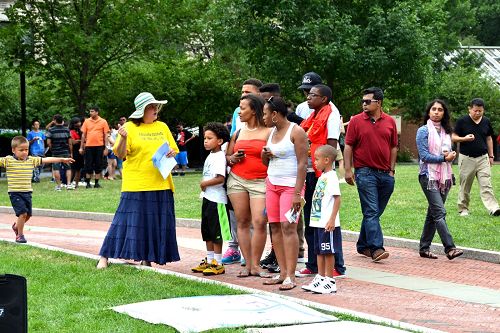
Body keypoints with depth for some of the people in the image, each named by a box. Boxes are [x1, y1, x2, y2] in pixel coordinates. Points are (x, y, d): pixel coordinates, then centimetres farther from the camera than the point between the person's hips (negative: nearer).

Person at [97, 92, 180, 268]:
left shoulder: (162, 127, 13)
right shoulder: (130, 128, -1)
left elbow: (174, 150, 19)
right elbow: (120, 154, -6)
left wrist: (172, 153, -4)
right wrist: (123, 138, -24)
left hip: (160, 184, 5)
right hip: (136, 184, -5)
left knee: (156, 222, 5)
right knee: (130, 219, -7)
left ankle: (147, 257, 16)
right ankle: (104, 257, -1)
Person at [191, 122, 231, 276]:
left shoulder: (220, 157, -15)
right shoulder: (210, 156, 15)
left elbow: (220, 178, -24)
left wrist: (205, 184, -14)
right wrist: (204, 184, 6)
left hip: (217, 199, -10)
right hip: (208, 198, 10)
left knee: (216, 234, -4)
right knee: (207, 233, 15)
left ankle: (218, 264, 1)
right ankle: (209, 261, 23)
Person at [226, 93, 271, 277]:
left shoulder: (268, 133, 0)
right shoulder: (238, 133, 16)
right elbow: (227, 156, 23)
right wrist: (232, 158, 3)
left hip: (260, 181, -5)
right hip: (237, 179, 5)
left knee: (259, 222, -13)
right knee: (242, 222, 3)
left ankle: (255, 264, -4)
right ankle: (247, 264, 7)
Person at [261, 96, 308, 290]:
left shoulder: (296, 132, -9)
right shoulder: (272, 132, 15)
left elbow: (302, 163, -14)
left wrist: (297, 193, -20)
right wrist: (264, 155, 0)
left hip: (291, 185, -7)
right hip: (272, 184, 8)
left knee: (288, 227, -13)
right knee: (275, 227, 2)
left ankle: (290, 276, -14)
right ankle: (283, 272, 5)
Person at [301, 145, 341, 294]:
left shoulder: (331, 177, -14)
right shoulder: (322, 177, 15)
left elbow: (337, 199, -18)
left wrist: (332, 220, -22)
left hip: (328, 224, -9)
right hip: (318, 222, 9)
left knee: (328, 252, -3)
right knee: (319, 251, 13)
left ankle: (330, 282, 2)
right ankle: (320, 278, 21)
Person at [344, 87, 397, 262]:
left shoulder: (390, 122, 8)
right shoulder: (356, 121, 0)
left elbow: (393, 147, 13)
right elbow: (348, 146, 0)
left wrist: (392, 169, 7)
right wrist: (348, 170, -7)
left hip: (385, 174, 4)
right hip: (365, 172, -4)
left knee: (375, 212, 10)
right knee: (371, 212, -10)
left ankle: (363, 245, 22)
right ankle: (376, 248, -15)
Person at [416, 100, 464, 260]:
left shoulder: (446, 131, 15)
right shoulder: (423, 131, -4)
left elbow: (449, 153, 18)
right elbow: (424, 155, -11)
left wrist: (451, 155, -5)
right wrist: (444, 158, -14)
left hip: (444, 176, 7)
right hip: (429, 176, -7)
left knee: (433, 214, 9)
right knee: (440, 212, -15)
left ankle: (424, 248, 16)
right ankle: (449, 248, -21)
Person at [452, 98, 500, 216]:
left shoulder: (486, 122, 7)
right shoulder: (462, 121, -4)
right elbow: (453, 137, -1)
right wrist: (464, 138, -20)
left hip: (483, 158, 2)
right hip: (466, 158, -2)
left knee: (486, 185, -7)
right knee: (465, 186, 7)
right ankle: (463, 209, 18)